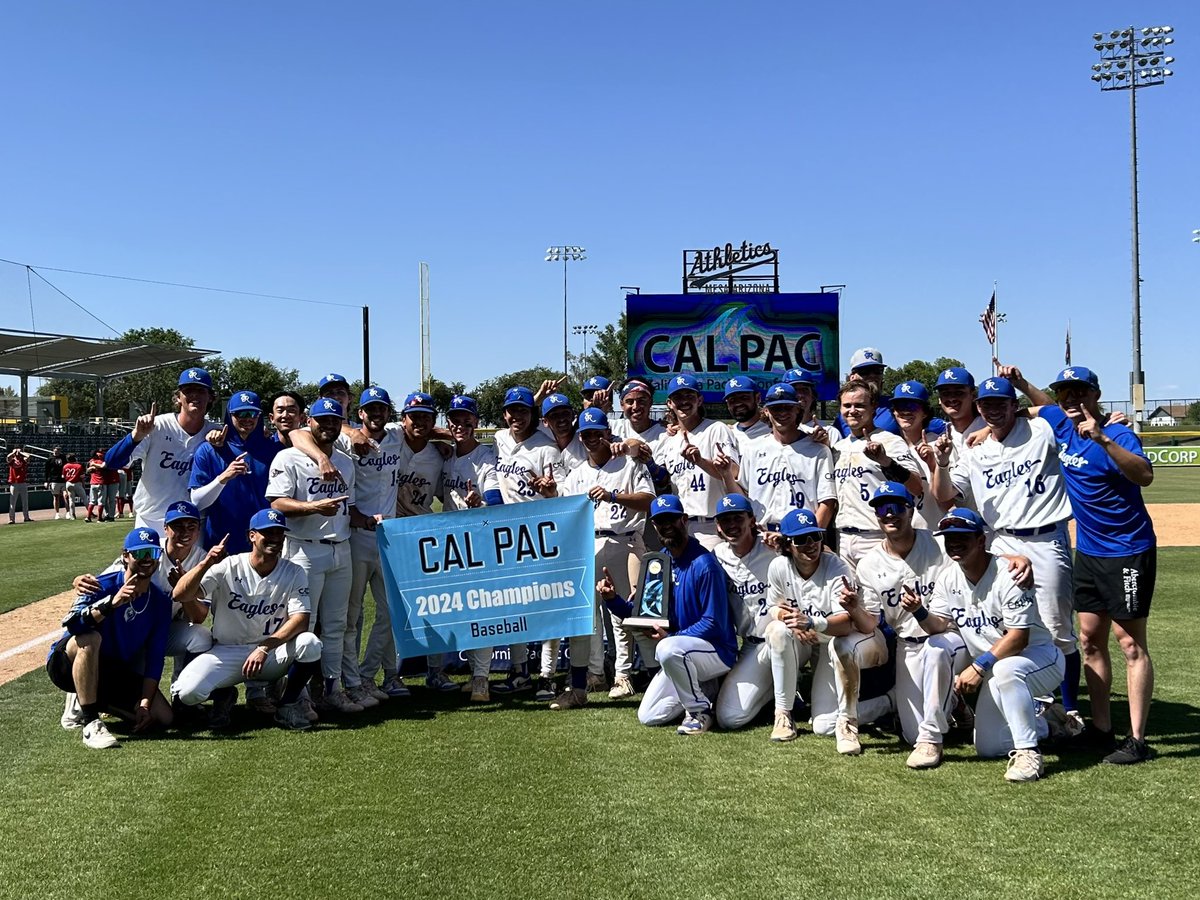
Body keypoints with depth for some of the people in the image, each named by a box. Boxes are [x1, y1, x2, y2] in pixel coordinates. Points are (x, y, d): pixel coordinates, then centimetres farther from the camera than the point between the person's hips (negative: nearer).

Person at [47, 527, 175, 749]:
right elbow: (70, 624, -34)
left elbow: (155, 658, -6)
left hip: (116, 674, 5)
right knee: (90, 638, -38)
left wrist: (145, 703, -16)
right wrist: (111, 603, -48)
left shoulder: (161, 601, -4)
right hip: (66, 664, -4)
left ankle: (91, 701, 10)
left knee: (163, 717, -12)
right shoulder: (103, 586, -16)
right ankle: (91, 723, -33)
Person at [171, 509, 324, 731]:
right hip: (226, 653, -1)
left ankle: (287, 705, -3)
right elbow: (180, 595, -19)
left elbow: (300, 620, -17)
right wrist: (206, 564, -36)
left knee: (310, 643, -29)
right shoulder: (228, 567, -8)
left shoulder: (294, 573, -5)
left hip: (272, 654, 1)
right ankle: (224, 694, 12)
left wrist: (264, 648, -31)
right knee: (187, 692, -26)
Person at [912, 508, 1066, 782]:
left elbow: (1018, 638, -27)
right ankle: (1043, 722, 31)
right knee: (987, 748, 5)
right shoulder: (948, 578, -1)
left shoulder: (1007, 575, -23)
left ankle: (1028, 754, -29)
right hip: (993, 667, 7)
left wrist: (978, 667, -32)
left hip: (1039, 656, -7)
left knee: (1005, 669, -41)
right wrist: (918, 612, -23)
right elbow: (939, 626, -3)